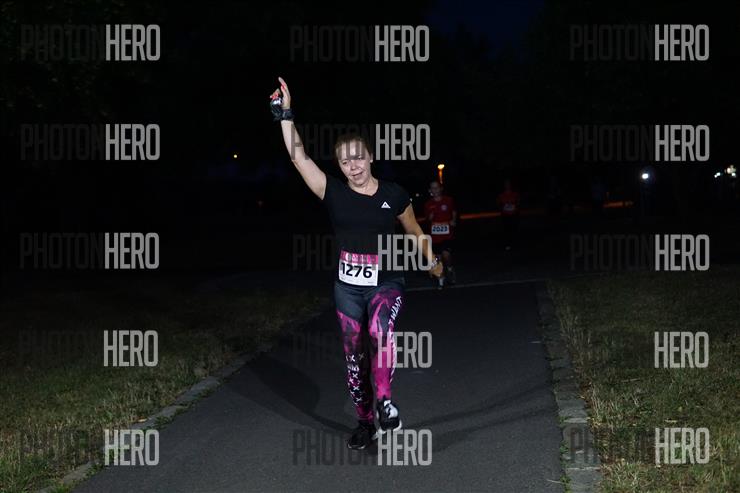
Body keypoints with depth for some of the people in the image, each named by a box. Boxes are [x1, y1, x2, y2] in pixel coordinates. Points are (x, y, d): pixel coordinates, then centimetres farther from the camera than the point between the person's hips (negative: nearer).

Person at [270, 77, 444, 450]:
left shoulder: (393, 195, -4)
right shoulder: (334, 193, -3)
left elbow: (414, 232, 13)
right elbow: (298, 157, -12)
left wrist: (432, 261, 25)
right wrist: (285, 114, -18)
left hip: (386, 283, -2)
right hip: (348, 288, 2)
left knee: (381, 330, -33)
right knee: (354, 359, 9)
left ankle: (385, 402, -21)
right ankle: (365, 423, 25)